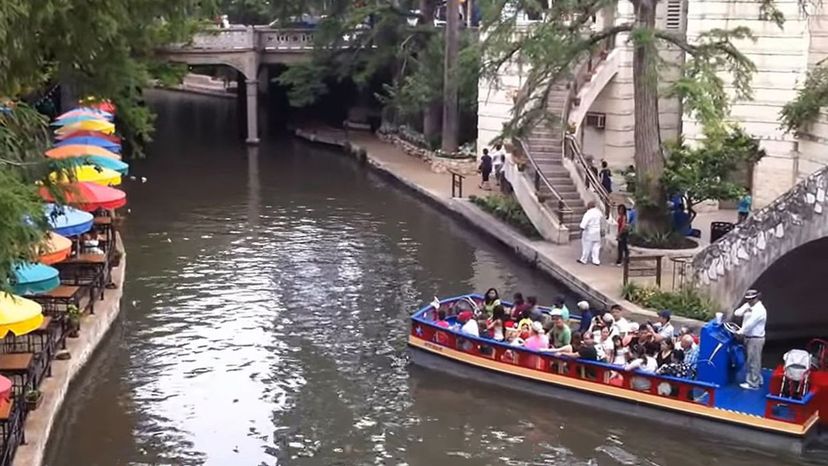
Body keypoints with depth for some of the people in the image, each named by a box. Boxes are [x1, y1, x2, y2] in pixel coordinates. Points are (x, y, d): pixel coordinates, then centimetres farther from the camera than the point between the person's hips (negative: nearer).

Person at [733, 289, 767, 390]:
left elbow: (750, 324, -21)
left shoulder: (759, 310, -19)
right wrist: (744, 309, -14)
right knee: (754, 361, 18)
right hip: (749, 337, 9)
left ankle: (753, 384, 3)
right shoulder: (748, 306, 9)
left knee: (753, 361, -3)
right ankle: (758, 380, 29)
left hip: (755, 339, -9)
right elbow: (737, 313, 3)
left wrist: (740, 332, -12)